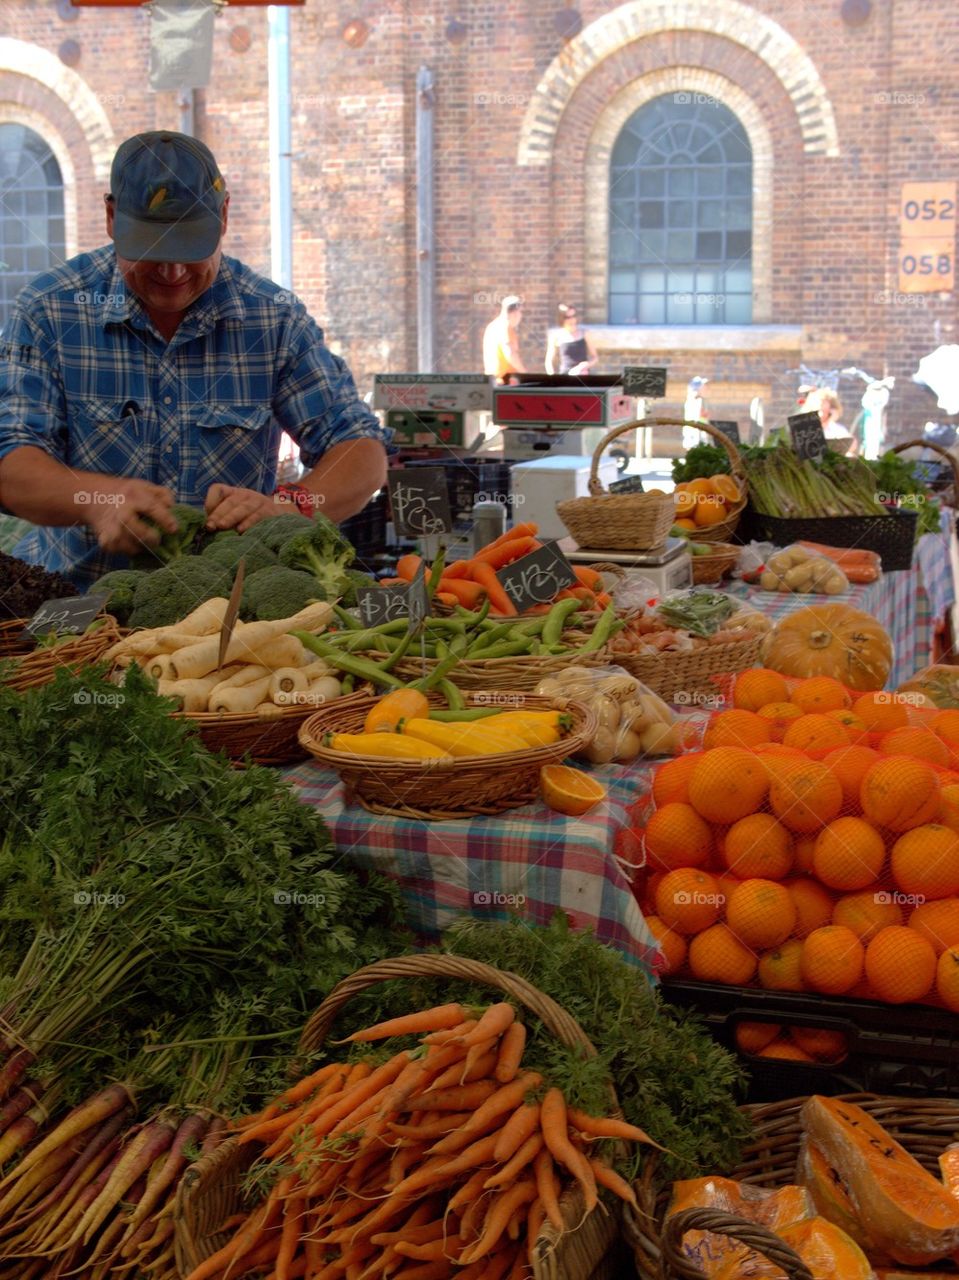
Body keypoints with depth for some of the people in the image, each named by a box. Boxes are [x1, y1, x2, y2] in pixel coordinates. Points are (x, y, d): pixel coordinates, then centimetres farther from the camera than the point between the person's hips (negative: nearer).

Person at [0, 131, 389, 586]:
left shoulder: (276, 318, -1)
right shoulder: (50, 310, -3)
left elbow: (362, 452, -3)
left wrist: (288, 505, -25)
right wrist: (96, 498, -31)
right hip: (71, 591, 0)